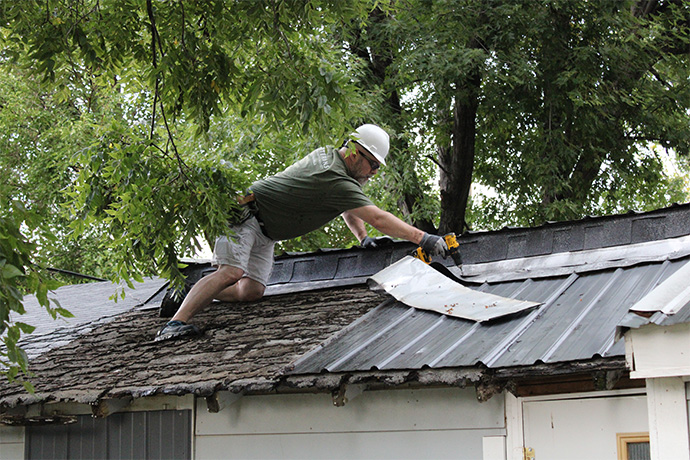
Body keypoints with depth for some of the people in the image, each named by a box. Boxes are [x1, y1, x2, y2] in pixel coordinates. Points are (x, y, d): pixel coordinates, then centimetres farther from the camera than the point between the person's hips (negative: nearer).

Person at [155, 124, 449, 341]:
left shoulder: (326, 155, 6)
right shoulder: (336, 180, -26)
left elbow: (347, 207, 24)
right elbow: (378, 218, -30)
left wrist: (362, 238, 17)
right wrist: (423, 239, -29)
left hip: (264, 232, 10)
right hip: (244, 213, -10)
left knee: (252, 291, -3)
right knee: (232, 272, -29)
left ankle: (185, 293, 11)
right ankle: (176, 322, -36)